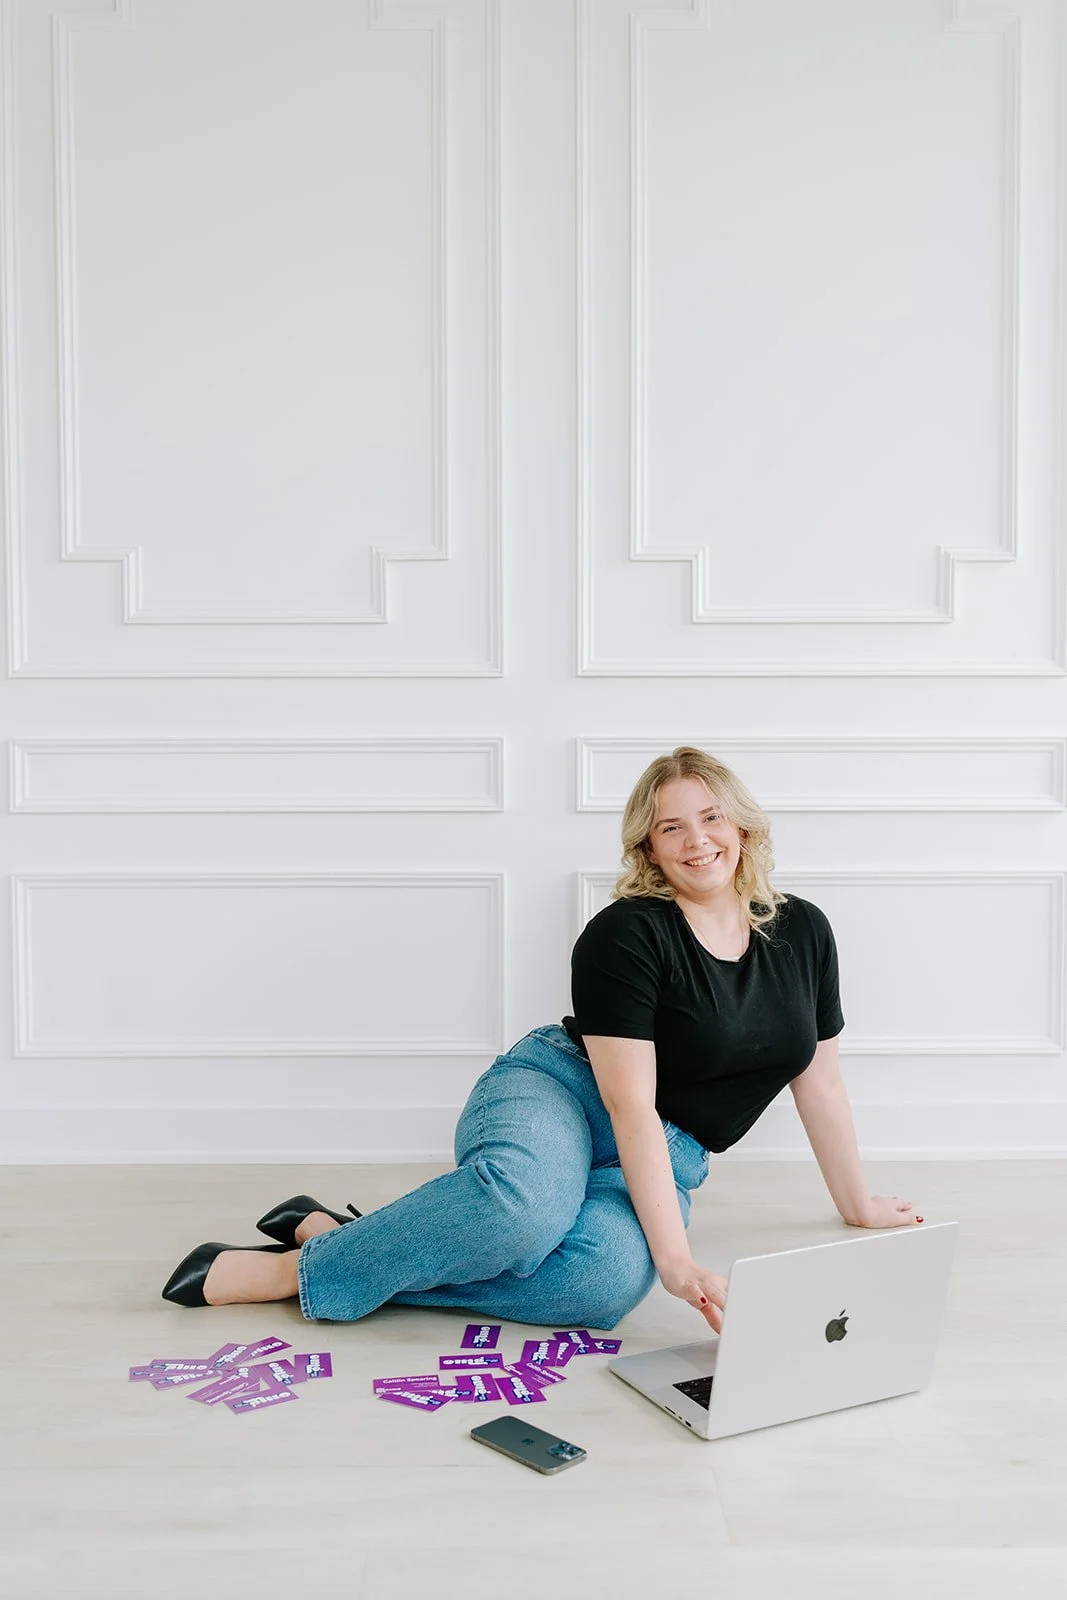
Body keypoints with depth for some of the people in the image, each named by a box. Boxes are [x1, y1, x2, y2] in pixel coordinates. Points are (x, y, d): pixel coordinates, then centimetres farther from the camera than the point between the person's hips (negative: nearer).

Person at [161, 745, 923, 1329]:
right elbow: (629, 1102, -20)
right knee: (524, 1198, -43)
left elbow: (820, 1079, 14)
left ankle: (354, 1253, -20)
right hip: (556, 1089, -4)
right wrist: (676, 1256, -27)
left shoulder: (803, 931, 5)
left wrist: (858, 1204, 18)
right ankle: (308, 1265, -22)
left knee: (607, 1281, -33)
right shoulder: (625, 934, -14)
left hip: (660, 1161, 5)